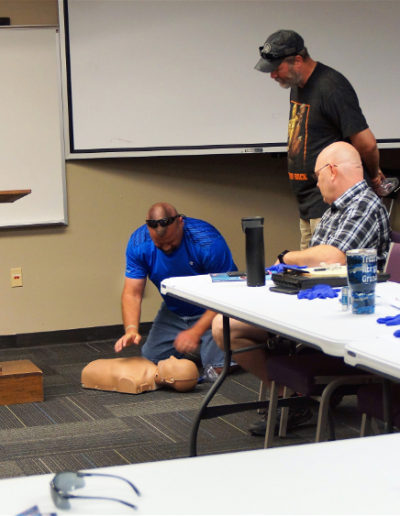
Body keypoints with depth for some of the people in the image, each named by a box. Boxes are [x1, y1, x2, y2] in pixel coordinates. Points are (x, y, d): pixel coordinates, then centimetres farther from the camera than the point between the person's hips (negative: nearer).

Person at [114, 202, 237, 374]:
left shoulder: (208, 240, -29)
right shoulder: (139, 242, -16)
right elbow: (132, 293, -15)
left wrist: (196, 332, -32)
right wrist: (131, 329, -34)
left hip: (209, 312, -4)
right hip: (173, 312, 4)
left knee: (217, 364, -21)